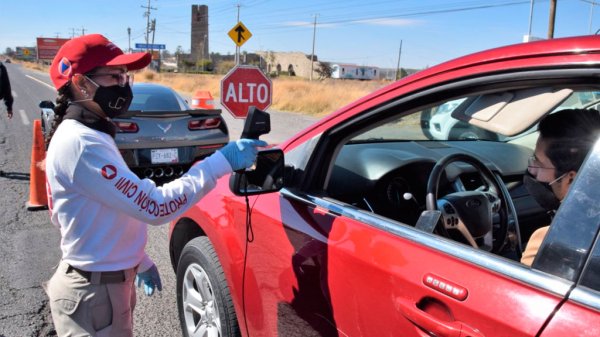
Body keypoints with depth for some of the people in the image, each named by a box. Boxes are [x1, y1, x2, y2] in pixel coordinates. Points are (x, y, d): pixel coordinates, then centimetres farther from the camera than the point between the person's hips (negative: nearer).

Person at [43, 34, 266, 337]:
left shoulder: (86, 135, 7)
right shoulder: (80, 143, -24)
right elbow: (154, 206, -29)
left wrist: (138, 261, 15)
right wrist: (223, 161, -27)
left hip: (104, 279, 9)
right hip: (93, 292, -9)